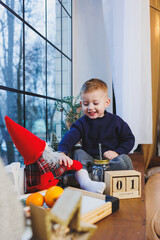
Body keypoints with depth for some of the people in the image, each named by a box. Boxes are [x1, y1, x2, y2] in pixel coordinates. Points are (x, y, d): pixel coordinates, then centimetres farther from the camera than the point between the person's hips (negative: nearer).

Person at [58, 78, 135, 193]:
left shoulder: (116, 121, 0)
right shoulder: (82, 123, 1)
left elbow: (129, 139, 5)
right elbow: (70, 137, -16)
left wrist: (117, 152, -12)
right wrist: (62, 152, -37)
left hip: (110, 160, -1)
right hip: (90, 160, 1)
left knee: (125, 160, -28)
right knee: (79, 153, -25)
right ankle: (85, 182, -48)